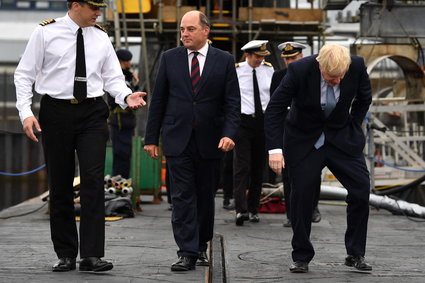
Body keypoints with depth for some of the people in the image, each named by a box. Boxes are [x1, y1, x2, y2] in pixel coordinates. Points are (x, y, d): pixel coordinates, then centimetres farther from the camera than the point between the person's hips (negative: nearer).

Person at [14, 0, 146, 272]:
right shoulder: (45, 33, -2)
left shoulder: (101, 38, 8)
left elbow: (112, 77, 11)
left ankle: (91, 255, -10)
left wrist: (126, 96, -10)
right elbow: (25, 74, 0)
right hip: (56, 111, -1)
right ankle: (66, 255, 15)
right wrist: (26, 112, -11)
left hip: (92, 113, 2)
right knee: (60, 185, 5)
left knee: (94, 180, -10)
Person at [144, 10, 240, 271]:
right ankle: (187, 253, -7)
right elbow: (158, 100, 7)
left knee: (206, 196, 9)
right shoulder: (170, 58, 5)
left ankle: (201, 246, 24)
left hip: (210, 141, 0)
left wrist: (229, 134, -15)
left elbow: (233, 102, -1)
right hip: (178, 139, 0)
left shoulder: (224, 61, 2)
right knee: (183, 196, -6)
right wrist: (152, 137, 4)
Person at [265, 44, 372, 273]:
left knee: (361, 188, -9)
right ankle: (301, 257, 9)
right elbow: (274, 110, -19)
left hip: (341, 138, 2)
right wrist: (274, 149, -26)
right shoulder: (299, 70, -25)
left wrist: (353, 127, 1)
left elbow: (364, 98, 5)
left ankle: (355, 254, 4)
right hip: (304, 140, -2)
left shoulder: (357, 66, -18)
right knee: (301, 194, -6)